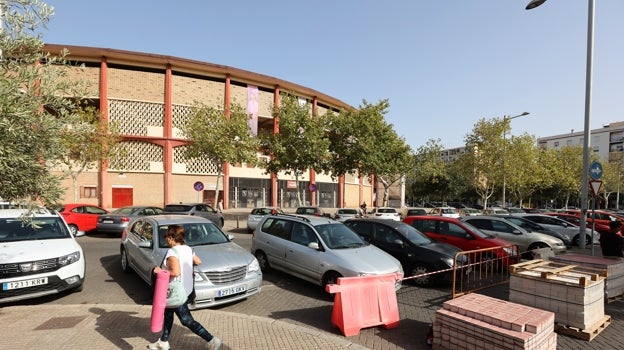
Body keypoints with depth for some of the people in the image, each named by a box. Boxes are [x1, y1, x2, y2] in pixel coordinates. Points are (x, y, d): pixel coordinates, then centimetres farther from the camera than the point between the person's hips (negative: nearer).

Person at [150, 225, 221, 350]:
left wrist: (161, 271, -21)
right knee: (168, 313, 26)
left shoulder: (172, 252, -24)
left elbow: (176, 272, -35)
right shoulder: (188, 249, 2)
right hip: (186, 289, 9)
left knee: (187, 321, 0)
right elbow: (198, 261, 14)